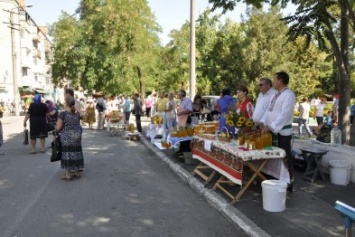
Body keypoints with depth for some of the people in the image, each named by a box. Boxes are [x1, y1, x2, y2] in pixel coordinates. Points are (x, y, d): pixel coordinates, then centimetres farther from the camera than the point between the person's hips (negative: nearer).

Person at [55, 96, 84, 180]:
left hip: (66, 138, -5)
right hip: (77, 137, 5)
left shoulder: (63, 114, -13)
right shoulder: (77, 113, 2)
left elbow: (58, 128, -12)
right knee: (76, 153, 13)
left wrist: (56, 133, 6)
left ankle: (68, 174, 7)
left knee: (67, 154, 3)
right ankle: (77, 172, 21)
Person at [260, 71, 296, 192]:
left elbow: (284, 114, -22)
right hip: (273, 130, 8)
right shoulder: (276, 94, 13)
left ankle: (288, 183, 15)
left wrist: (271, 127, -25)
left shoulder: (289, 94, -14)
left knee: (285, 157, 3)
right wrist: (263, 123, 0)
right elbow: (269, 110, 13)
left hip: (283, 132, -8)